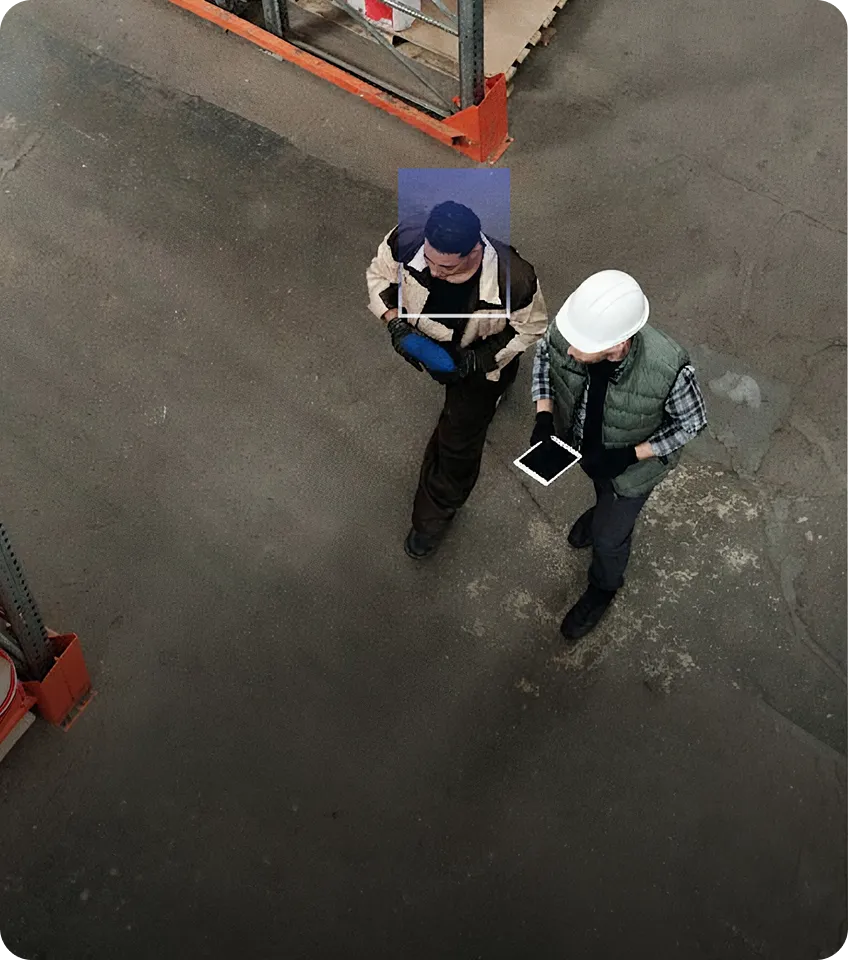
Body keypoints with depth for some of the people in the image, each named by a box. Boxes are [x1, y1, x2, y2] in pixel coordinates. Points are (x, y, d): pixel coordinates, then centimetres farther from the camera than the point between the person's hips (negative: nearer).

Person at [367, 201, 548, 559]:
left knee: (458, 442, 14)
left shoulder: (514, 280, -44)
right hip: (425, 345, 3)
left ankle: (435, 516, 42)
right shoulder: (406, 240, -37)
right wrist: (394, 320, -29)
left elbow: (531, 328, -20)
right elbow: (379, 275, -13)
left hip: (479, 362, -3)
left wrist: (479, 359, -29)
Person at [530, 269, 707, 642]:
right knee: (601, 486, 37)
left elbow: (691, 422, -21)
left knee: (608, 536, 22)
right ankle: (606, 509, 74)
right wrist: (543, 414, -21)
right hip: (579, 442, 3)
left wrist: (630, 455, -29)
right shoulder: (565, 330, -36)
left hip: (632, 463, -3)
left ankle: (603, 588, 56)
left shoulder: (669, 370, -44)